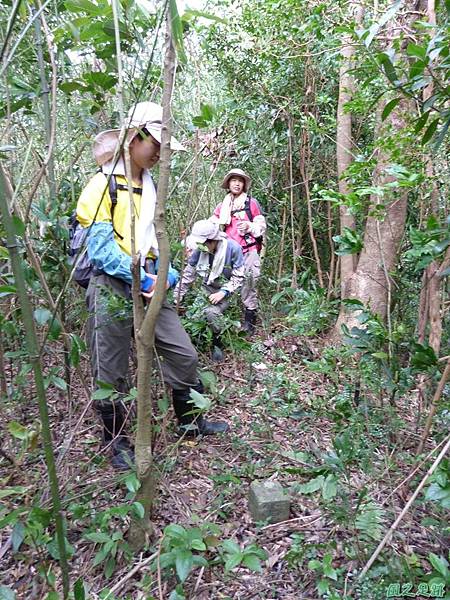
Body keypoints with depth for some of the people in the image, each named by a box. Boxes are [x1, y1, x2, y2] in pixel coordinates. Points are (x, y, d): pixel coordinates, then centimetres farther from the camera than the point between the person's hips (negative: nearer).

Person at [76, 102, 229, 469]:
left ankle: (191, 422, 29)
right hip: (113, 290, -6)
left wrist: (166, 272, 1)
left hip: (149, 284, 7)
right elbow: (101, 248, -16)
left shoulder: (149, 185, 13)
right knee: (111, 373, 7)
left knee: (183, 354, 8)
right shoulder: (103, 186, -9)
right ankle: (117, 442, 28)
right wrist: (140, 278, -21)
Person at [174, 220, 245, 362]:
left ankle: (217, 343, -4)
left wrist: (223, 293, -23)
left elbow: (238, 276, -14)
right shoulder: (199, 249, -10)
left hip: (226, 290, -4)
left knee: (211, 312, -28)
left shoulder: (233, 248, -20)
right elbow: (188, 274, -2)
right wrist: (176, 298, -5)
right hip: (207, 288, 4)